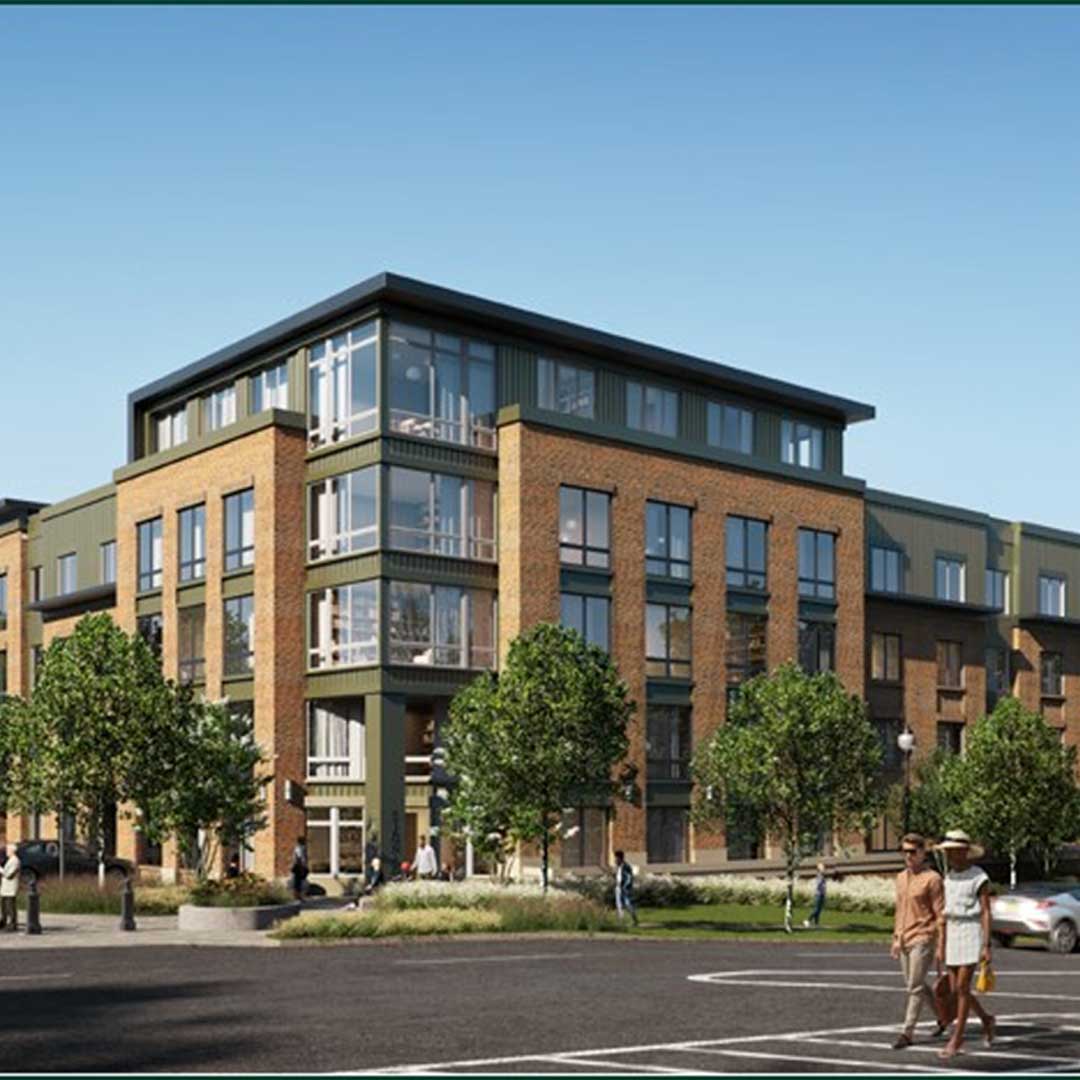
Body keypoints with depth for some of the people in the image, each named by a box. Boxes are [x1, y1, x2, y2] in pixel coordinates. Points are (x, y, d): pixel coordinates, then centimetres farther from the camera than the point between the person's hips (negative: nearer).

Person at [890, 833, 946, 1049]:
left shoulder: (932, 879, -10)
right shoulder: (901, 878, 12)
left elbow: (940, 913, -10)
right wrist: (896, 938, 16)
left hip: (923, 939, -8)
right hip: (904, 940, 8)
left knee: (915, 987, -6)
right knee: (914, 985, 15)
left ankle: (907, 1032, 0)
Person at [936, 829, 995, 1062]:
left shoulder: (979, 878, -9)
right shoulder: (949, 877, 10)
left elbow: (986, 913, -11)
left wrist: (986, 946, -16)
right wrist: (940, 945, 11)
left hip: (972, 933, -7)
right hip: (953, 934, 7)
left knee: (962, 987, -8)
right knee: (955, 988, 6)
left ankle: (956, 1038, 1)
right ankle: (986, 1020, 31)